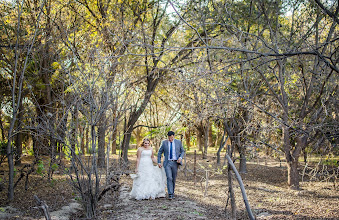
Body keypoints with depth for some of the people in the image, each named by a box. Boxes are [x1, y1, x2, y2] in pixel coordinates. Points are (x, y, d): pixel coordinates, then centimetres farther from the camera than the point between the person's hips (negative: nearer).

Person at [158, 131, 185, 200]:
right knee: (169, 178, -14)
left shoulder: (178, 142, 0)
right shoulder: (164, 142, -1)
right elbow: (160, 152, 6)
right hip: (167, 163, -1)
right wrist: (159, 162, -2)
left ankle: (172, 193, 24)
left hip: (175, 163, 1)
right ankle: (170, 194, -15)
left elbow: (182, 151, 9)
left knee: (173, 179, 8)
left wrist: (180, 157, -10)